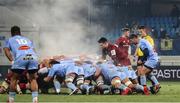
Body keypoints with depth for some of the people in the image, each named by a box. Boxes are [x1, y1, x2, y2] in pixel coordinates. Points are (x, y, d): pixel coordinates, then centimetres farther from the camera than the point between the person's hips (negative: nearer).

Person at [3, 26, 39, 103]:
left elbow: (6, 50, 11)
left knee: (14, 79, 15)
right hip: (33, 57, 2)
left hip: (20, 57, -2)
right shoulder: (28, 40, 37)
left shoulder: (9, 40, 29)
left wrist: (12, 60, 0)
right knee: (33, 79, 17)